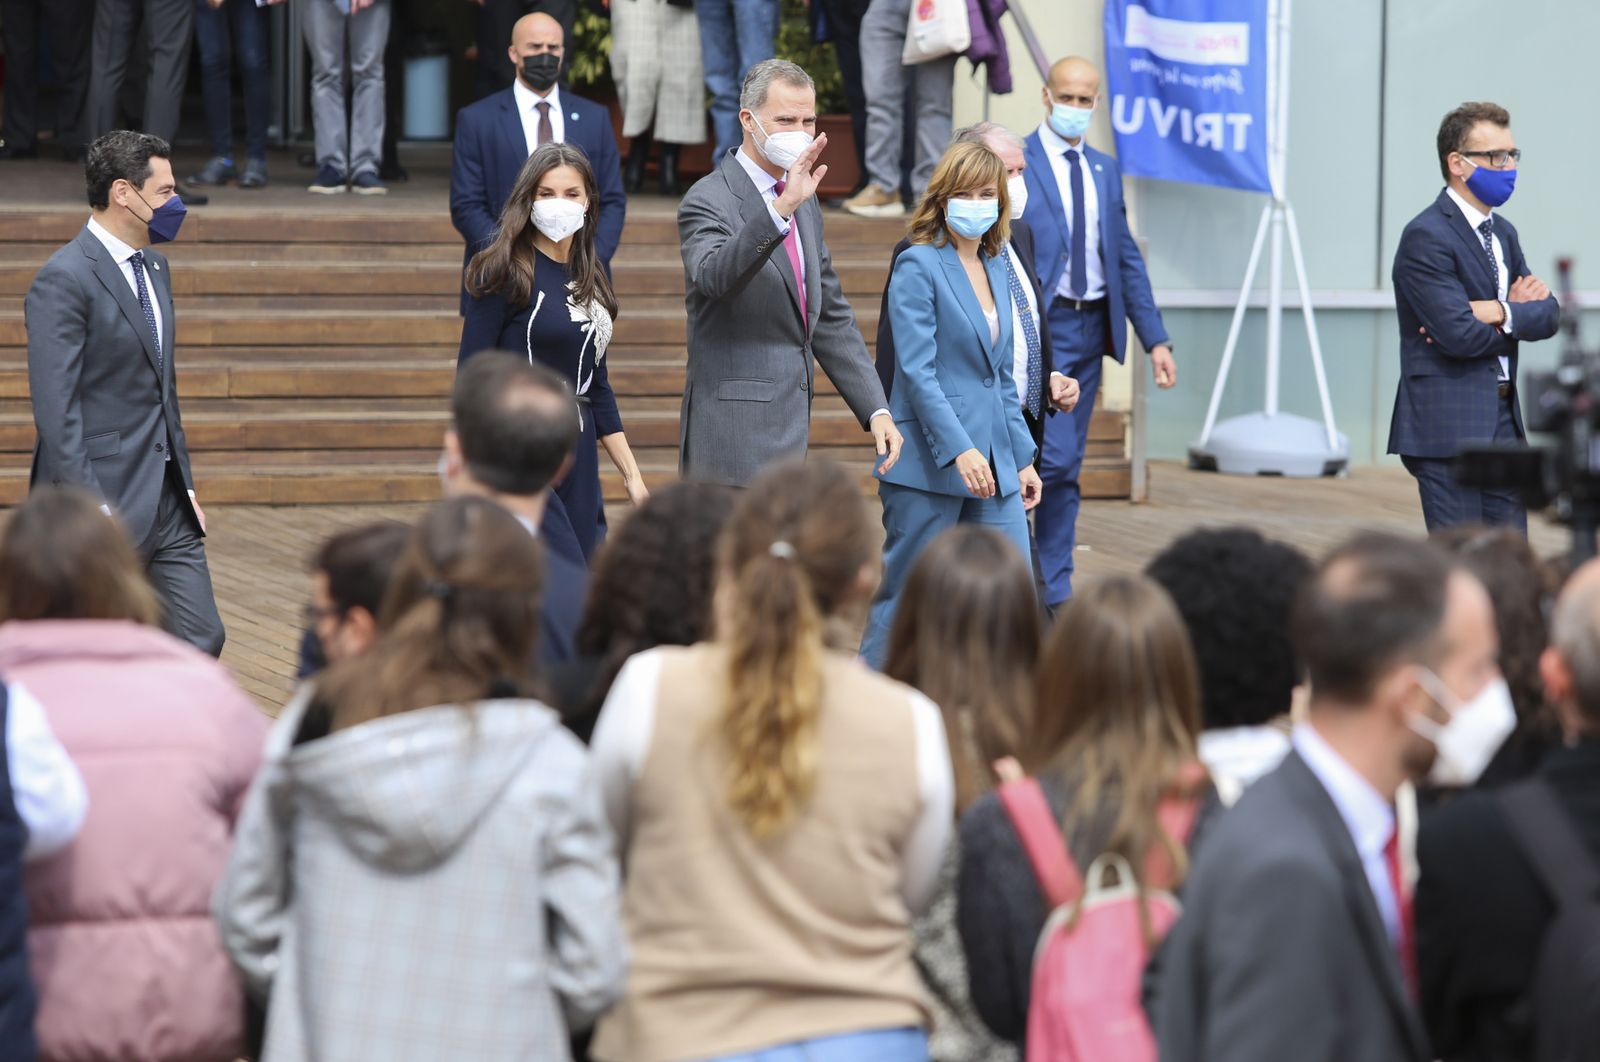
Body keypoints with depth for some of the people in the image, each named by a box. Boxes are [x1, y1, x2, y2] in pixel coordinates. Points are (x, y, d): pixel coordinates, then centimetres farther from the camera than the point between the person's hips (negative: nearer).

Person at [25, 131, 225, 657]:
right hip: (106, 498, -9)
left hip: (164, 497, 9)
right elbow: (55, 408, -20)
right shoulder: (64, 280, -15)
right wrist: (91, 510, -23)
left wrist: (184, 482, 18)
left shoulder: (154, 267, 14)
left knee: (201, 639, 5)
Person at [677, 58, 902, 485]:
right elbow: (712, 276, -32)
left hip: (788, 431, 9)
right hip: (735, 440, -9)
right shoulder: (708, 201, -10)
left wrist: (876, 408, 14)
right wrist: (780, 210, -43)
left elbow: (831, 317, 22)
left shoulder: (804, 203, 17)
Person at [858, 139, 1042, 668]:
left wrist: (1022, 458, 17)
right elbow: (917, 371, -15)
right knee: (904, 597, 1)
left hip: (993, 461, 7)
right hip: (928, 465, -7)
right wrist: (959, 450, -23)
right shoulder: (918, 266, -7)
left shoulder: (996, 266, 14)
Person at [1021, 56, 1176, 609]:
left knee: (1068, 468, 8)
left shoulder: (1105, 170, 13)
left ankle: (1053, 593, 13)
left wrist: (1156, 338, 8)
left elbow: (1127, 259, 15)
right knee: (1056, 459, -17)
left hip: (1092, 328, 6)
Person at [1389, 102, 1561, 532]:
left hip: (1503, 423, 9)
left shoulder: (1503, 233, 17)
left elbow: (1549, 315, 8)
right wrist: (1519, 313, -3)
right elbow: (1459, 334, -21)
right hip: (1447, 428, -8)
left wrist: (1501, 312, -13)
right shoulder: (1426, 238, -12)